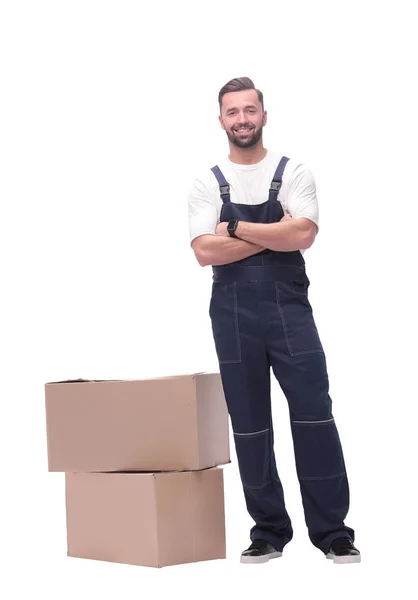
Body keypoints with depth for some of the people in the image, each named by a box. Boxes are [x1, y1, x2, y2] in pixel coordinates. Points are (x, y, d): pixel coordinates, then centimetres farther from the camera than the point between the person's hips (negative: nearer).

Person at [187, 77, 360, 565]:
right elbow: (205, 251, -8)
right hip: (233, 317, 2)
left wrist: (237, 228, -9)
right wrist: (275, 234, -10)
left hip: (289, 310, -1)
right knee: (249, 425, 6)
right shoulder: (207, 184, 7)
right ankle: (269, 531, 17)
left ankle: (332, 531, 5)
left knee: (314, 415, -4)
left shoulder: (294, 173, 4)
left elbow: (303, 235, -13)